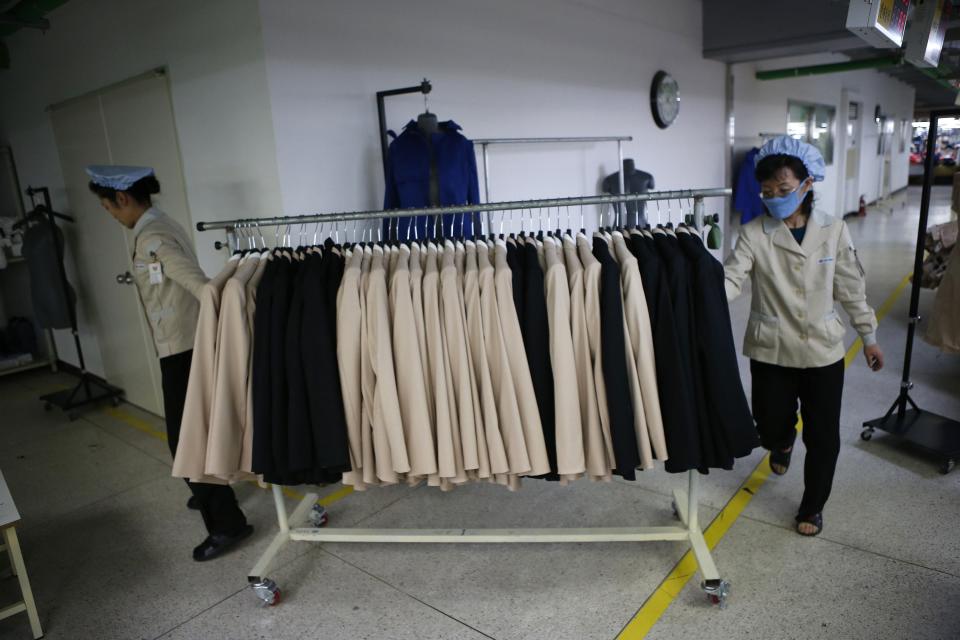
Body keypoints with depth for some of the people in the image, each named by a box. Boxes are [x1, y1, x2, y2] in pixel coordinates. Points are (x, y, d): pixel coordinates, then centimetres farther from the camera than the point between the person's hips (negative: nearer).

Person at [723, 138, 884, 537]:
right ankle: (784, 441, 49)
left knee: (823, 436, 7)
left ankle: (812, 506, 31)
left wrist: (868, 335, 10)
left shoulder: (834, 230, -4)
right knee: (770, 428, 9)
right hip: (771, 350, -1)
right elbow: (731, 280, -23)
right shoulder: (753, 234, -10)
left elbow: (851, 288, 4)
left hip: (823, 350, 1)